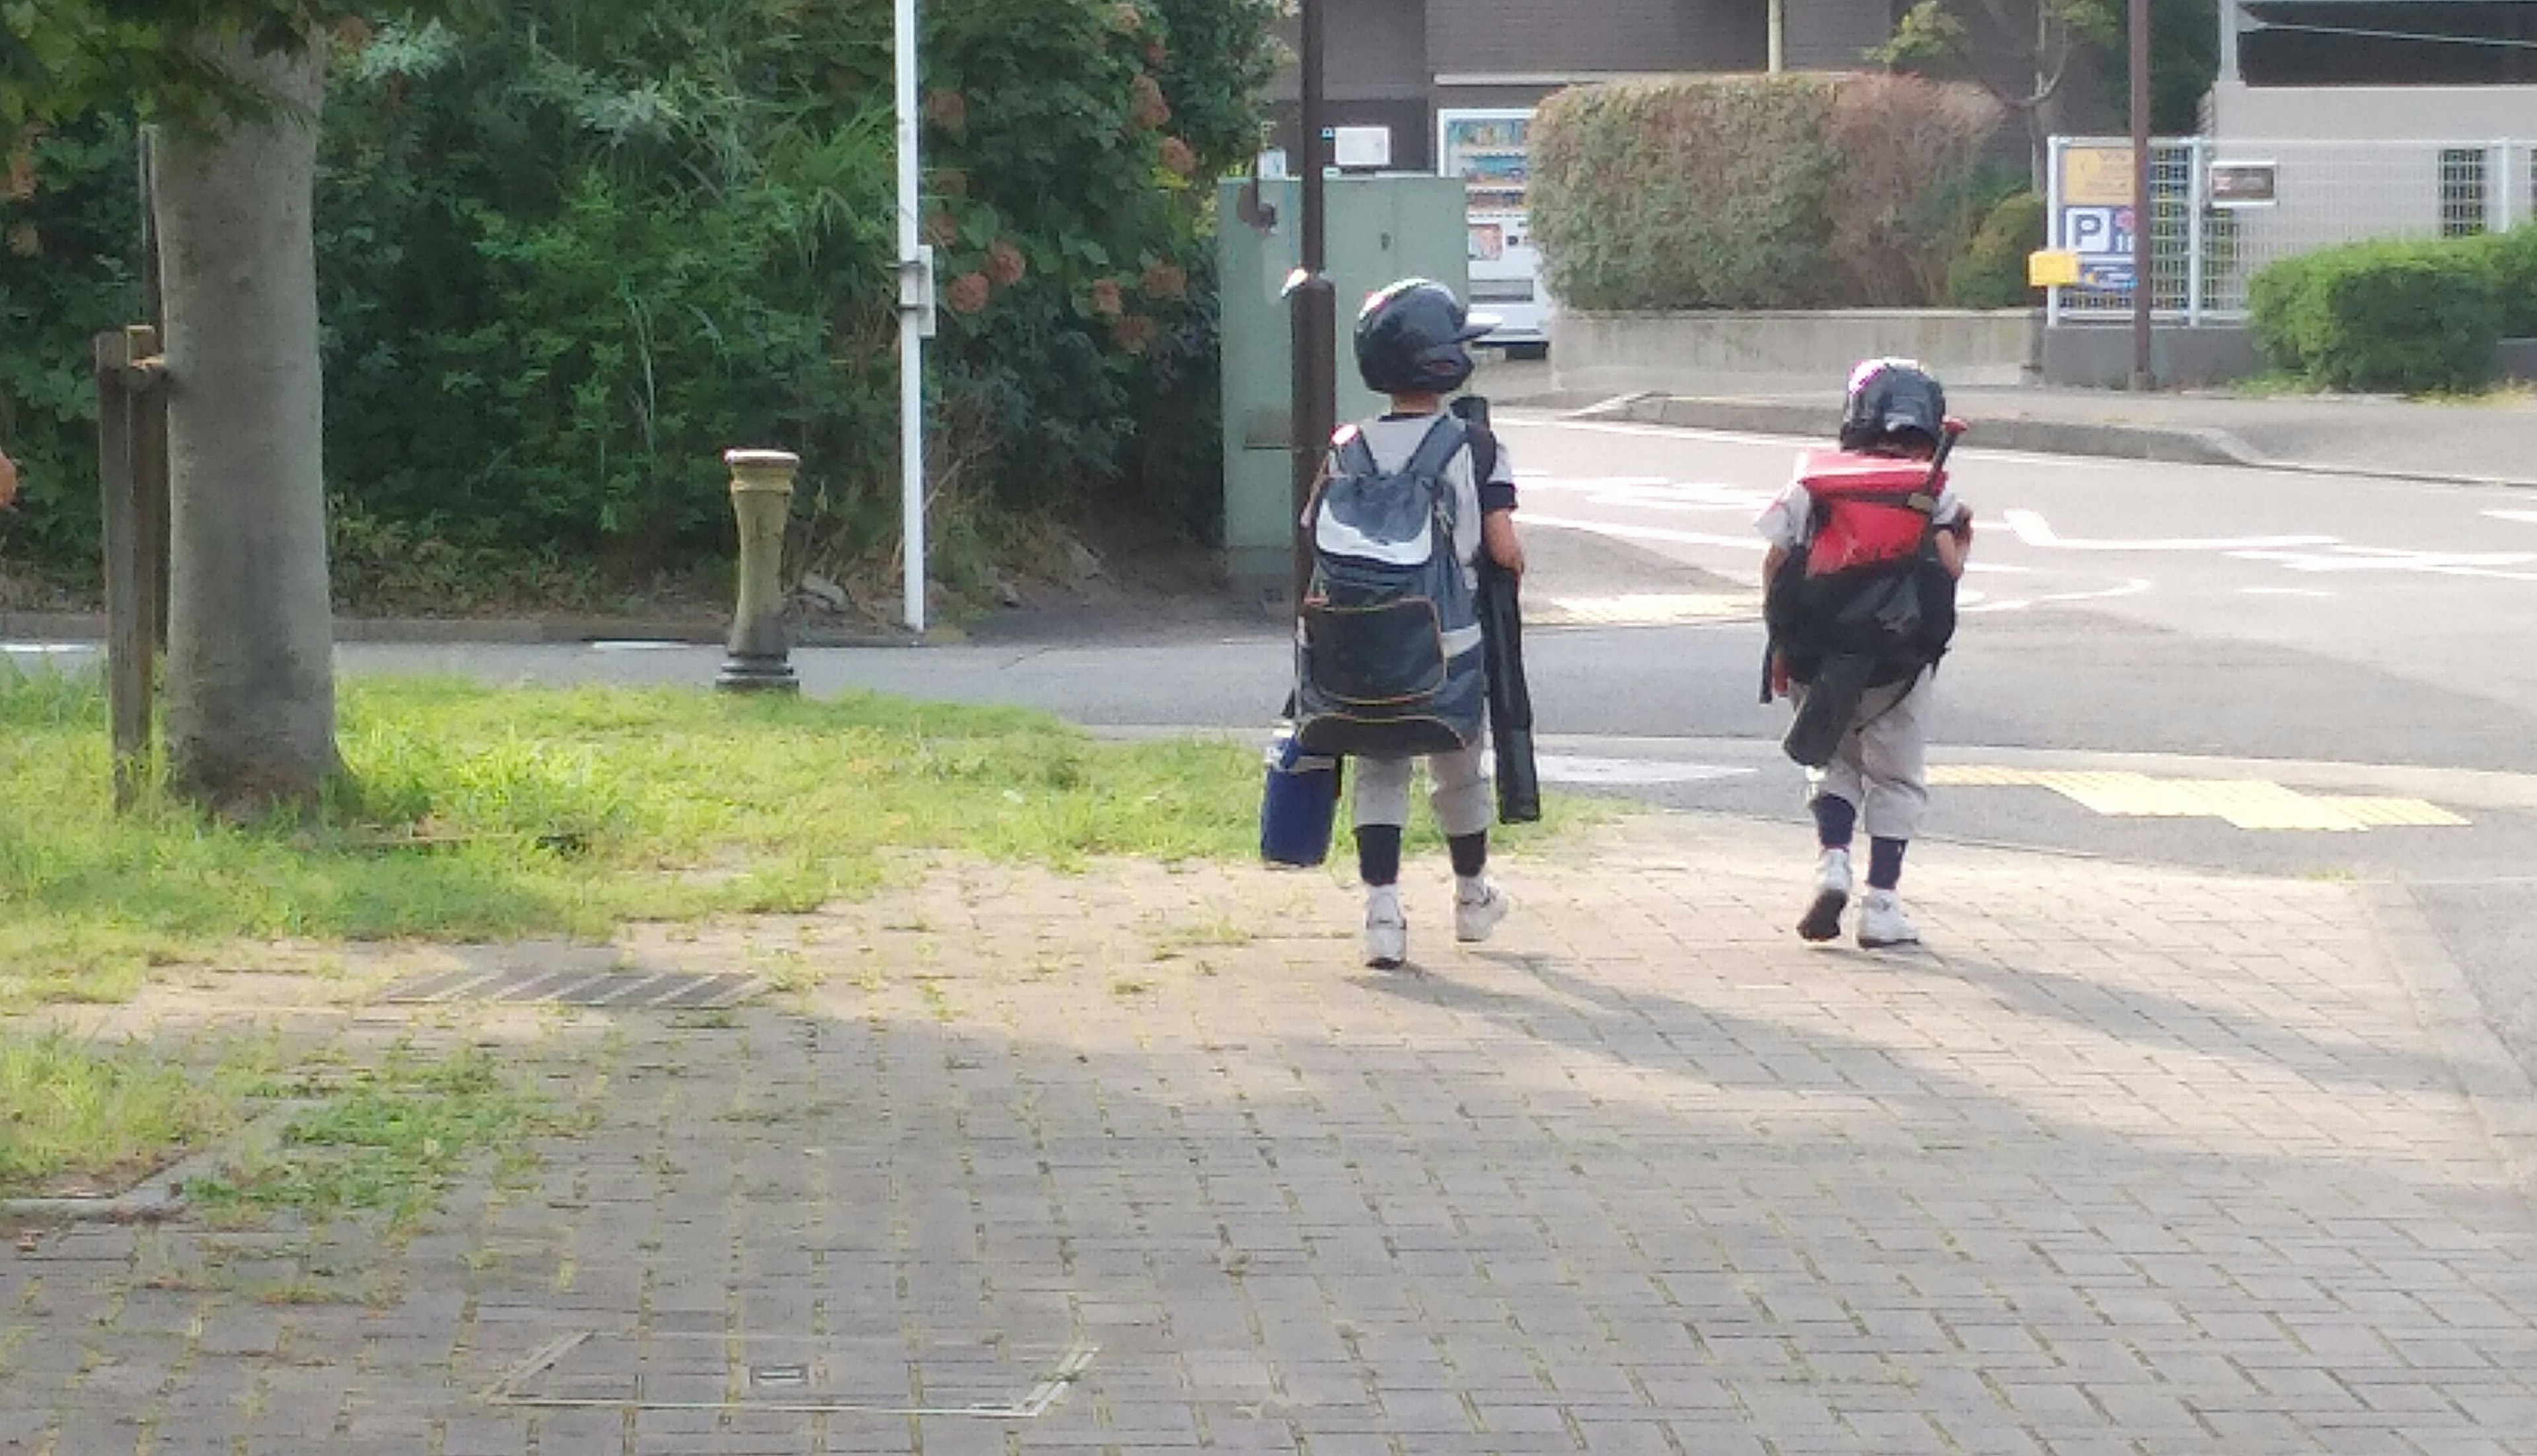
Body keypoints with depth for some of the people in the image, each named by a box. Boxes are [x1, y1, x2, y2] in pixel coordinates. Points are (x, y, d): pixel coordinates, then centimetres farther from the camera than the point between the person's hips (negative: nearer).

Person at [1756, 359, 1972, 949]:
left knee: (1834, 763, 20)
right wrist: (1962, 545, 12)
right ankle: (1882, 905, 6)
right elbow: (1946, 567, -11)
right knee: (1896, 778, 11)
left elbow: (1776, 567, 3)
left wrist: (1782, 645, 13)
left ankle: (1832, 862, -3)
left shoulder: (1812, 483, 7)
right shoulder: (1932, 491, 2)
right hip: (1897, 662, -2)